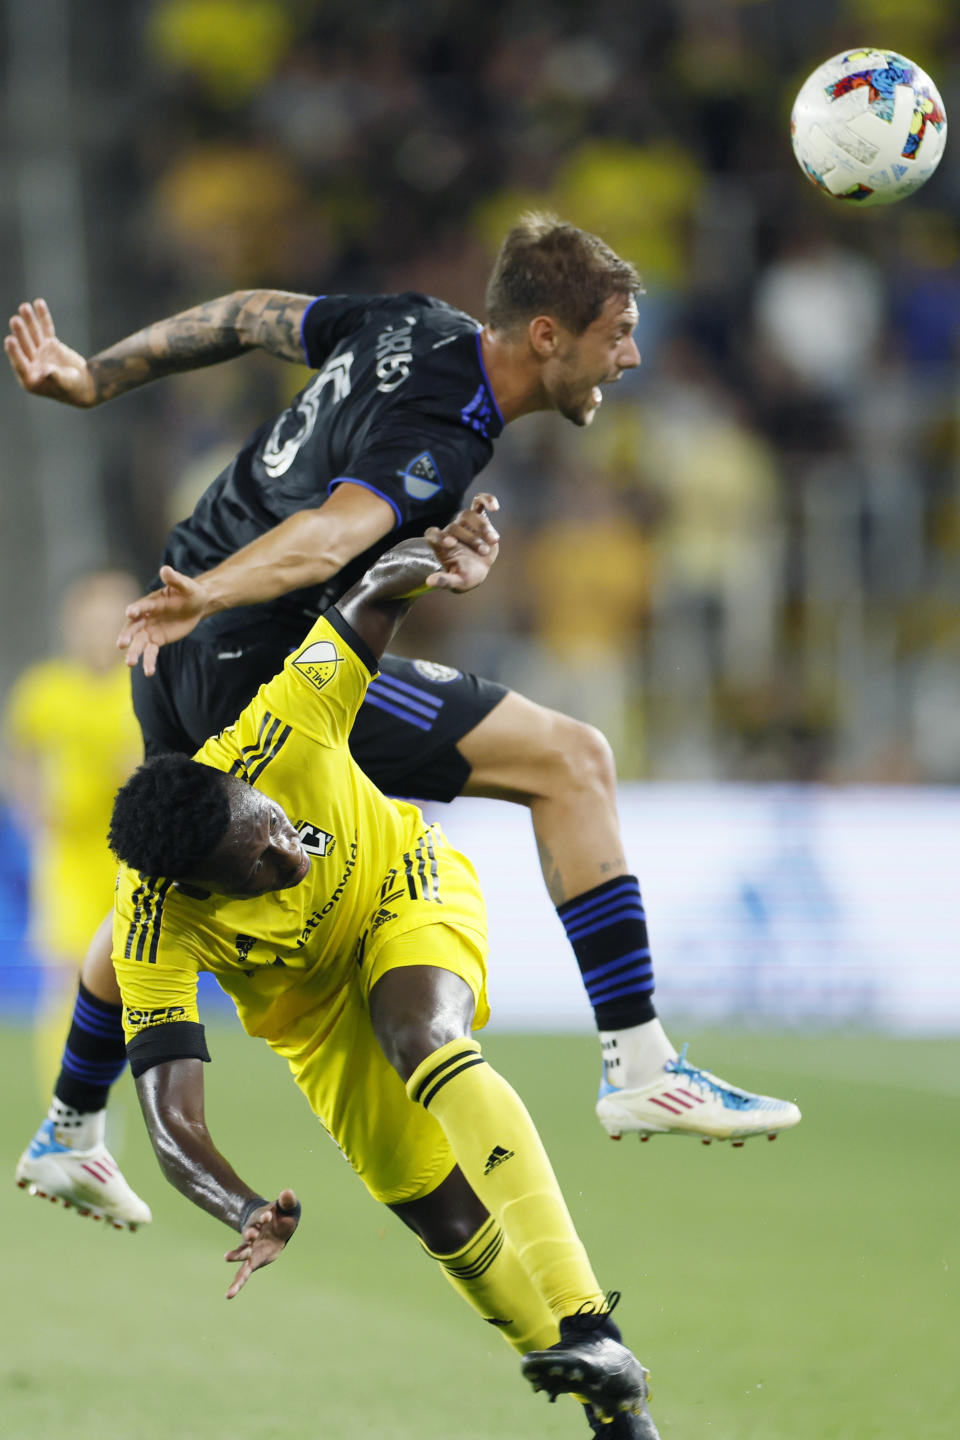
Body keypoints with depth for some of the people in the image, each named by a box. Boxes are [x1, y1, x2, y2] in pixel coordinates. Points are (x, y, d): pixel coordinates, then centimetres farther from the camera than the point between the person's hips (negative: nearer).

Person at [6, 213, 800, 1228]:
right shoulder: (440, 438, -21)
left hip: (177, 661, 10)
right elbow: (331, 531, -40)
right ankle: (638, 1064, -16)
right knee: (569, 760, -13)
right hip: (266, 672, -10)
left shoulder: (412, 328, 6)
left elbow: (249, 316, 15)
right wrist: (208, 598, -55)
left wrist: (94, 380, 22)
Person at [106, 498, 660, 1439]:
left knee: (423, 1040, -34)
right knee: (441, 1214, -5)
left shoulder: (281, 735, -35)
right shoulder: (155, 936, -37)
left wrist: (437, 565, -40)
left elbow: (373, 598, -17)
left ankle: (588, 1332, -44)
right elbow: (169, 1123, -39)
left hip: (405, 888, -2)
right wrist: (248, 1215, -58)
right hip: (310, 1006, 2)